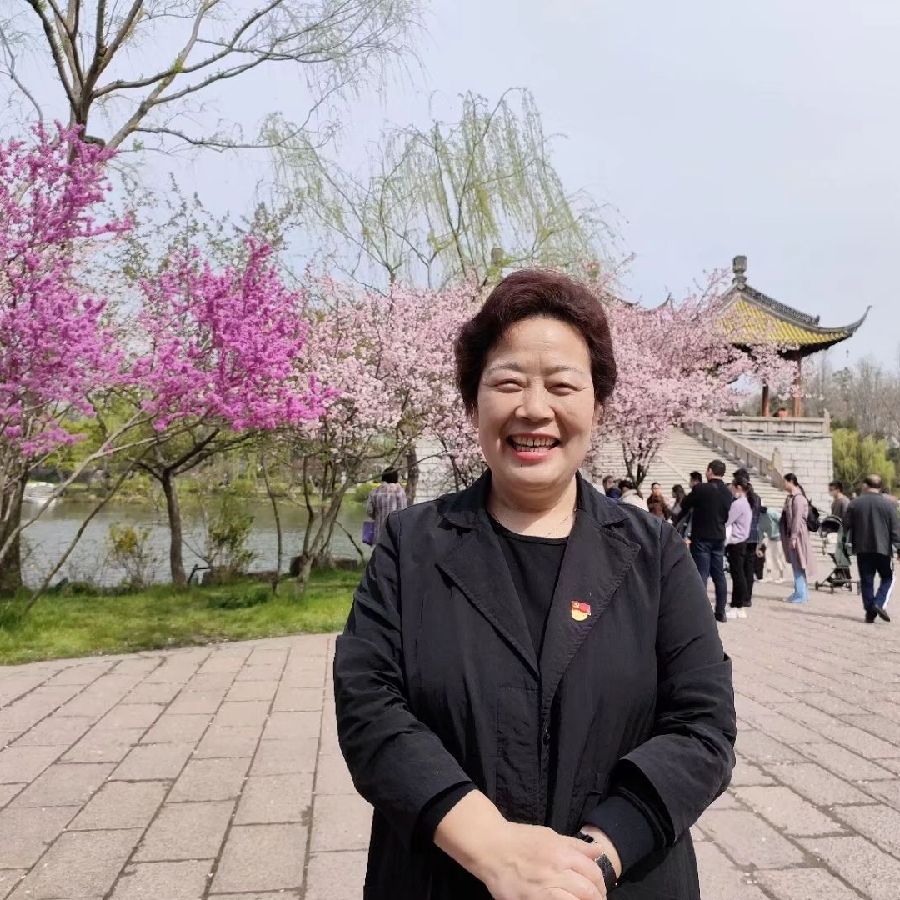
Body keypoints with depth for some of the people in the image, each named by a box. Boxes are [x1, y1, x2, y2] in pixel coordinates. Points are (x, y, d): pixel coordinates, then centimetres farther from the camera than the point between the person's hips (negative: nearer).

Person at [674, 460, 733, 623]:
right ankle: (721, 612, 16)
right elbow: (726, 516, 14)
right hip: (719, 537, 6)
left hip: (701, 537, -5)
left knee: (701, 574, -4)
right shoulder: (728, 494, 5)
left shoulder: (701, 489, -14)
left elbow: (685, 505, -1)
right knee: (719, 575, 11)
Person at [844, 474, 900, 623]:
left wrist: (849, 543, 17)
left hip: (862, 549, 2)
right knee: (887, 578, 12)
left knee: (866, 580, 8)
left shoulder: (855, 503, -1)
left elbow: (847, 525, 3)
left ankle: (870, 612, 7)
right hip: (882, 548, -1)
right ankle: (879, 603, -8)